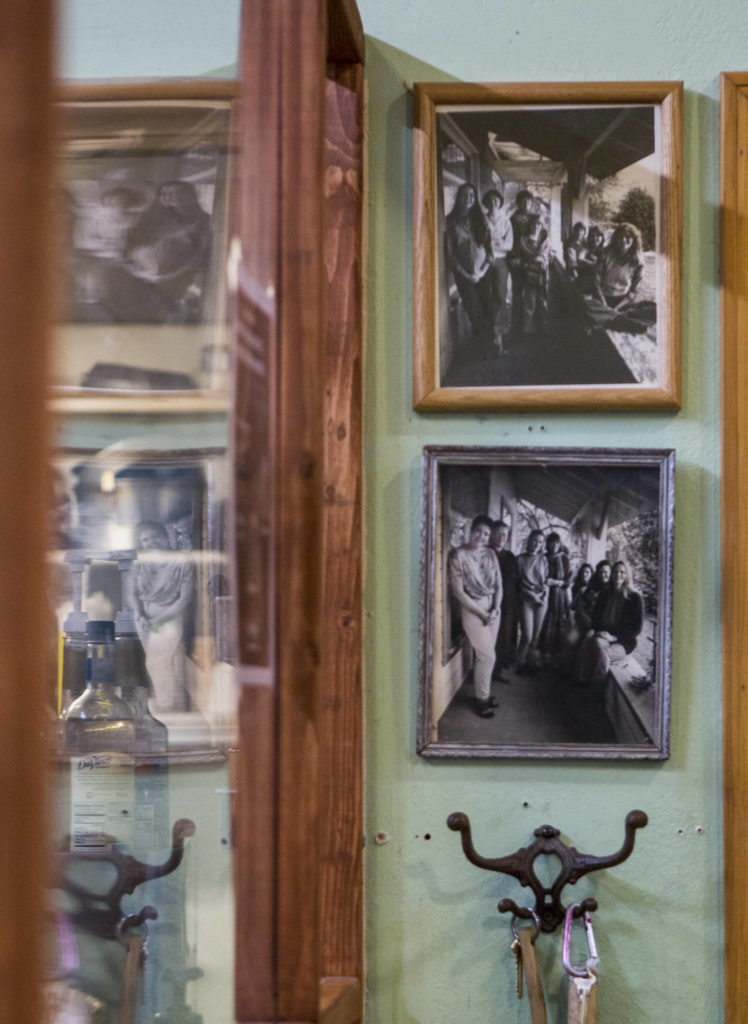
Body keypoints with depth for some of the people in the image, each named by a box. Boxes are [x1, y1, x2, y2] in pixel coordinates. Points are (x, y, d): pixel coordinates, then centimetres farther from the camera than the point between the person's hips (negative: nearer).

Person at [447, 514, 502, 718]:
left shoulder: (490, 554, 4)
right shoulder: (458, 555, -13)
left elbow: (498, 584, 8)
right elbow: (458, 590, -14)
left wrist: (495, 609, -7)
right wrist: (481, 613, -14)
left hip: (492, 608, 5)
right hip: (472, 609, -5)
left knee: (485, 654, 8)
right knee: (487, 655, -7)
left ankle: (483, 693, 22)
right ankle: (481, 699, 6)